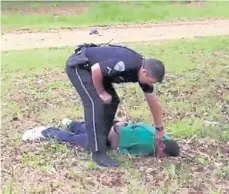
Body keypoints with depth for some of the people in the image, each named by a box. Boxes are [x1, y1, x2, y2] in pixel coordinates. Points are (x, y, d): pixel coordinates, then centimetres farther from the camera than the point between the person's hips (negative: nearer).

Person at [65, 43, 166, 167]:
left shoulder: (143, 71, -3)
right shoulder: (127, 64, -32)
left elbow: (154, 103, 6)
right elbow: (96, 69, -31)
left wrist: (160, 130, 11)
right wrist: (101, 93, -15)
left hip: (91, 69, 9)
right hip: (78, 65, -9)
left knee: (112, 101, 9)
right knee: (96, 103, -17)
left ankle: (102, 140, 21)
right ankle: (98, 153, -14)